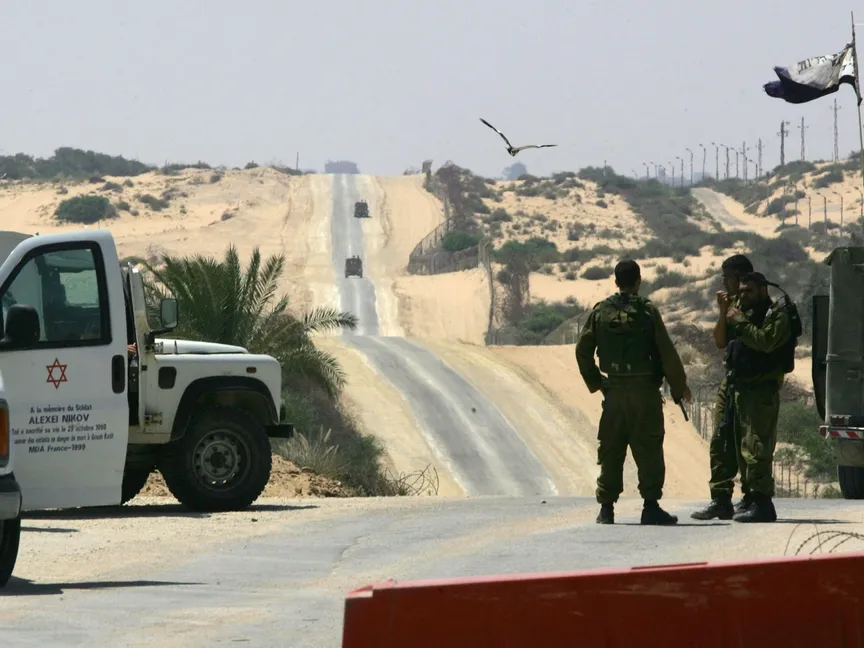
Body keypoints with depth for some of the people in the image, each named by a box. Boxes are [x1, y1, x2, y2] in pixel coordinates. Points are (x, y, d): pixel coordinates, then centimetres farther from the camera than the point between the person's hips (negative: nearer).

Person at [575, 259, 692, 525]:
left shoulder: (600, 311, 4)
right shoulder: (647, 311, -6)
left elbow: (582, 350, 5)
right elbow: (667, 353, -6)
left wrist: (595, 383, 14)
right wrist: (679, 387, 4)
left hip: (614, 393, 3)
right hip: (645, 391, -3)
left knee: (610, 451, 8)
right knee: (648, 450, 0)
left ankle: (606, 508, 7)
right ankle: (650, 505, -4)